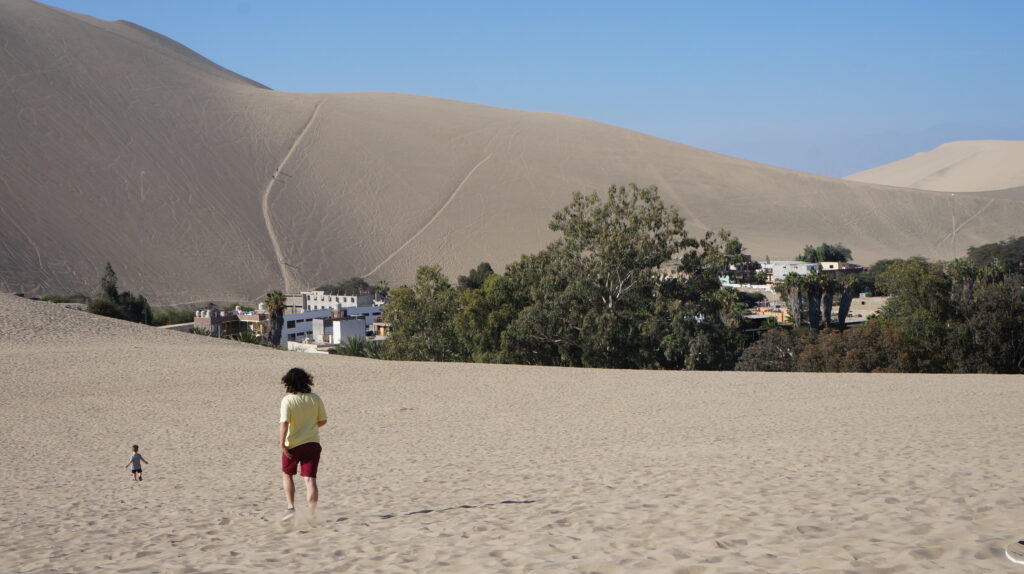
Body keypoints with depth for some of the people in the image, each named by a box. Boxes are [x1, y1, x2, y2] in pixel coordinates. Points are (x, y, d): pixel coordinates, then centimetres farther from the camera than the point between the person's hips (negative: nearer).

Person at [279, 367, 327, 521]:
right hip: (312, 443, 2)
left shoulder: (288, 400, -11)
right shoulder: (315, 398, 1)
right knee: (310, 479, 0)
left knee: (287, 474, 20)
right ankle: (312, 514, -7)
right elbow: (323, 421, 8)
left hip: (293, 445, -2)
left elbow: (284, 423, -20)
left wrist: (282, 443, -19)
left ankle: (291, 507, 10)